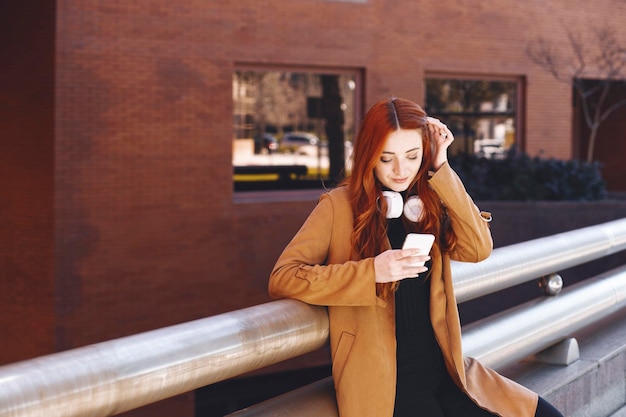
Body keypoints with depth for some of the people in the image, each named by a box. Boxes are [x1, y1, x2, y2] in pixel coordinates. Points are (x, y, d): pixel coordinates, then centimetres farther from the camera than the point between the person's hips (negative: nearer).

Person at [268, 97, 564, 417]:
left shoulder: (430, 201, 12)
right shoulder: (340, 206, -2)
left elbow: (478, 249, -5)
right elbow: (282, 278, -11)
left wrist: (440, 169, -6)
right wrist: (372, 271, -21)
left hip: (443, 365, 5)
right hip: (384, 378, -5)